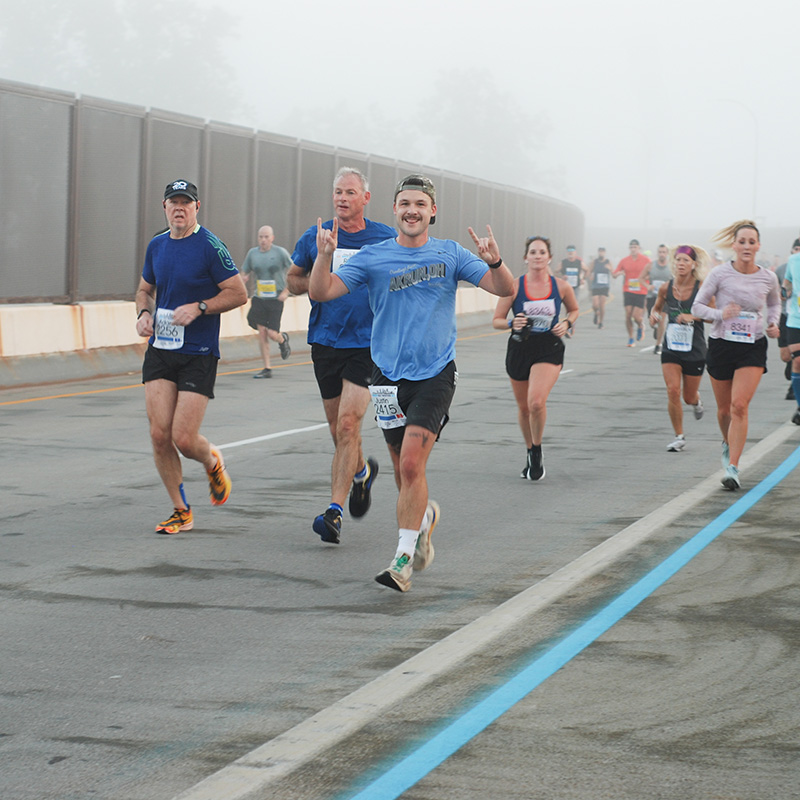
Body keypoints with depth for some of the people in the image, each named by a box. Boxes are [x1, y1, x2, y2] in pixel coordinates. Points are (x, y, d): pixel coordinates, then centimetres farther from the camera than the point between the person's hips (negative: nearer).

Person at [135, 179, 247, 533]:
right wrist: (144, 313, 3)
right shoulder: (156, 246, 10)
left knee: (184, 439, -9)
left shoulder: (210, 246, -8)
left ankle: (212, 461, 28)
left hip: (199, 354, -5)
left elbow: (239, 293, -8)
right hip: (160, 351, 5)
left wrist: (198, 308, -18)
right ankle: (181, 511, 12)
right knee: (160, 435, -3)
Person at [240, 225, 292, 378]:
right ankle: (267, 369, 3)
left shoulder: (280, 252, -5)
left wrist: (286, 292, -8)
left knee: (272, 334, -9)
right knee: (262, 332, -4)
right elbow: (245, 273, 19)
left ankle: (283, 340, 30)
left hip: (276, 299, -3)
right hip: (259, 298, 3)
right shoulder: (252, 253, 6)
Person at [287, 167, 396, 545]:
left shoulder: (387, 239, 0)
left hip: (368, 344, -3)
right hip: (325, 343, 3)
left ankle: (335, 511, -13)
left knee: (347, 424, -15)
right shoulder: (315, 237, 4)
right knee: (337, 428, 12)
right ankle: (362, 471, 44)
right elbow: (292, 279, 14)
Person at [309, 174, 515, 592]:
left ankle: (403, 561, -9)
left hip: (435, 373, -2)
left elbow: (505, 289, -1)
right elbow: (321, 292, -4)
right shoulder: (372, 258, 2)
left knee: (412, 463, -14)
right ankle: (425, 515, 42)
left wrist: (494, 261, -22)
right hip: (389, 375, 2)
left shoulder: (449, 254, 3)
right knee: (403, 469, 9)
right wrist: (324, 256, -23)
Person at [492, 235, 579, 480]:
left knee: (537, 402, -22)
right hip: (519, 349, 2)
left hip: (549, 350, -2)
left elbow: (574, 310, 16)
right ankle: (530, 454, 38)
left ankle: (537, 451, 2)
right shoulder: (514, 286, -7)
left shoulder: (562, 286, -4)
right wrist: (512, 323, -21)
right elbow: (496, 321, -1)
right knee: (523, 407, 14)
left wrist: (567, 323, -4)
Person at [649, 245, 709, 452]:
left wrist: (693, 316, -22)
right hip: (671, 348, 2)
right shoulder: (666, 288, -2)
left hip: (694, 350, -1)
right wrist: (655, 316, -6)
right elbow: (657, 307, 17)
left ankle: (696, 400, 49)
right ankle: (679, 437, 2)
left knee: (689, 397, 8)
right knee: (673, 390, -13)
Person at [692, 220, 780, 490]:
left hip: (753, 348, 0)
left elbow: (774, 304, 20)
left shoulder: (768, 278, -1)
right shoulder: (720, 274, -8)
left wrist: (773, 324, 1)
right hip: (721, 344, 0)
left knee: (740, 406, -15)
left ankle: (732, 467, -14)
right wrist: (720, 314, -21)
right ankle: (728, 443, 44)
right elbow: (698, 306, -3)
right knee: (724, 409, 12)